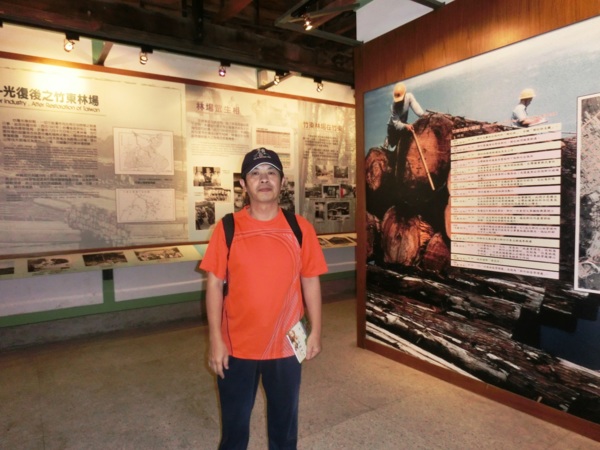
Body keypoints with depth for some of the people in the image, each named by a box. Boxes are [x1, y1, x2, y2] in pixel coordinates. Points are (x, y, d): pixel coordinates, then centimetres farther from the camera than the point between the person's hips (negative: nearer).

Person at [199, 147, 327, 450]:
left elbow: (310, 281, 1)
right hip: (236, 346, 0)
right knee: (234, 423, 19)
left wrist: (315, 332, 2)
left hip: (286, 345, 1)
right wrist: (215, 340, -8)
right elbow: (214, 284, -6)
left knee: (284, 421, 21)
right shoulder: (228, 228, -8)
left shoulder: (300, 228, -5)